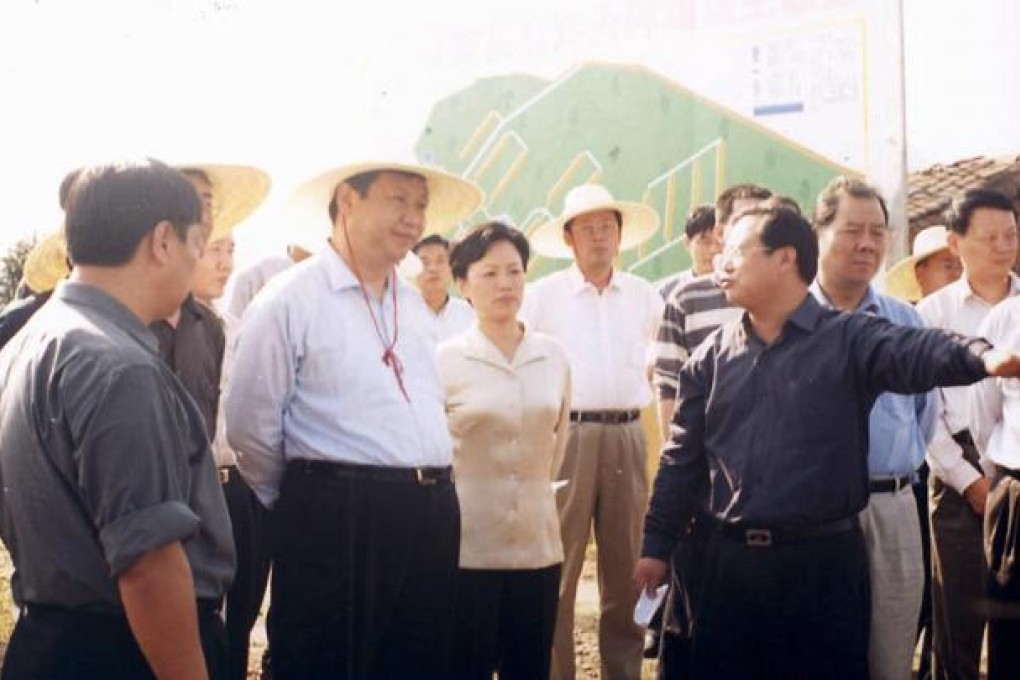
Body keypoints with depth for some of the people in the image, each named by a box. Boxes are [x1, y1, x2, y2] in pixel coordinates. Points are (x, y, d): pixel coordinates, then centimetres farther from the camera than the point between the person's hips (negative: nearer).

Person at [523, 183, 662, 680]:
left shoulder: (646, 298, 10)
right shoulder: (541, 296, 1)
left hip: (627, 437, 3)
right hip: (566, 434, -3)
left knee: (626, 568, 8)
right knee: (558, 569, -3)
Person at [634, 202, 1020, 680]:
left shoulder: (849, 340, -3)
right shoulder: (711, 357, 8)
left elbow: (917, 352, -23)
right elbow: (683, 458, 12)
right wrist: (656, 545, 11)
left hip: (823, 562, -3)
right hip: (730, 563, 4)